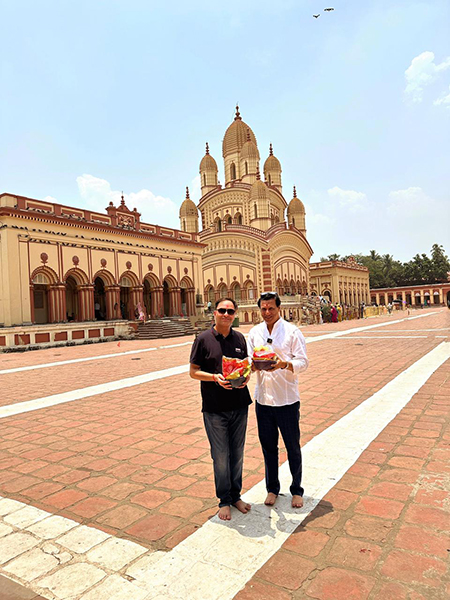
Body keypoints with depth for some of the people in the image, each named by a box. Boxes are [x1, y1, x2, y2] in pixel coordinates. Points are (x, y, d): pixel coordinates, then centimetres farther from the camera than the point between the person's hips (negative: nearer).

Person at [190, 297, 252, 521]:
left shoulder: (240, 338, 5)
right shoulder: (203, 339, -6)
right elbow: (193, 371, -4)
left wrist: (246, 377, -8)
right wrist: (215, 377, -19)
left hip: (239, 405, 4)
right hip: (215, 408, -3)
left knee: (237, 454, 15)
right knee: (220, 456, 6)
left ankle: (236, 495, 34)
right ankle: (224, 500, 26)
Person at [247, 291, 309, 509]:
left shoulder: (292, 331, -7)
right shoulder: (254, 332, 5)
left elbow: (303, 362, -10)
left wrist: (285, 365, -29)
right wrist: (253, 365, -19)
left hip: (287, 399, -3)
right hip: (263, 399, 3)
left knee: (293, 447, 11)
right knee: (268, 446, 16)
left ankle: (297, 490, 32)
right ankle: (272, 488, 36)